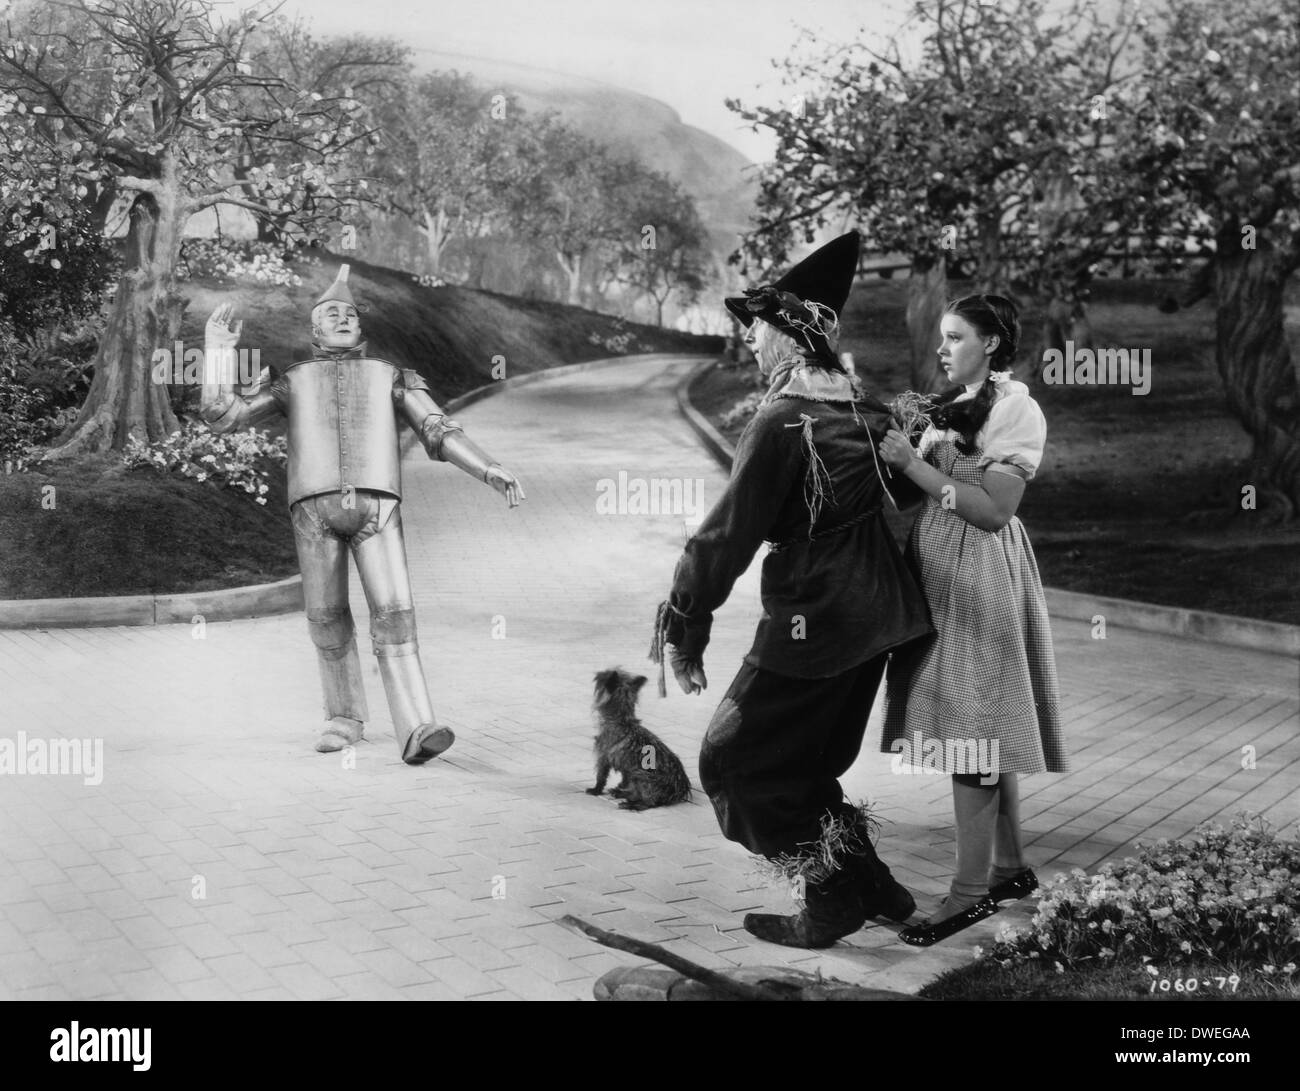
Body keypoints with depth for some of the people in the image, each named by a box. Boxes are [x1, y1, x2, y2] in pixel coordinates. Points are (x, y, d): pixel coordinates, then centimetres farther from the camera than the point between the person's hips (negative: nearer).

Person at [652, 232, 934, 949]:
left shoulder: (782, 423, -19)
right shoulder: (864, 408, 5)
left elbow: (728, 534, -17)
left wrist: (682, 628, -12)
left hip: (812, 625, -9)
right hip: (875, 618, 9)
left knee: (737, 760, 7)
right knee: (806, 764, 22)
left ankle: (837, 896, 9)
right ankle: (865, 888, 26)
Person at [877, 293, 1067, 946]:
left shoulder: (1016, 410, -9)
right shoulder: (951, 407, 14)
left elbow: (994, 508, -19)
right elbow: (927, 491, 9)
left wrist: (914, 464, -18)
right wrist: (896, 447, -5)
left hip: (979, 574, -8)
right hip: (940, 569, 8)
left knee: (968, 728, -7)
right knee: (982, 727, 12)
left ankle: (973, 889, -2)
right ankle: (1009, 867, 23)